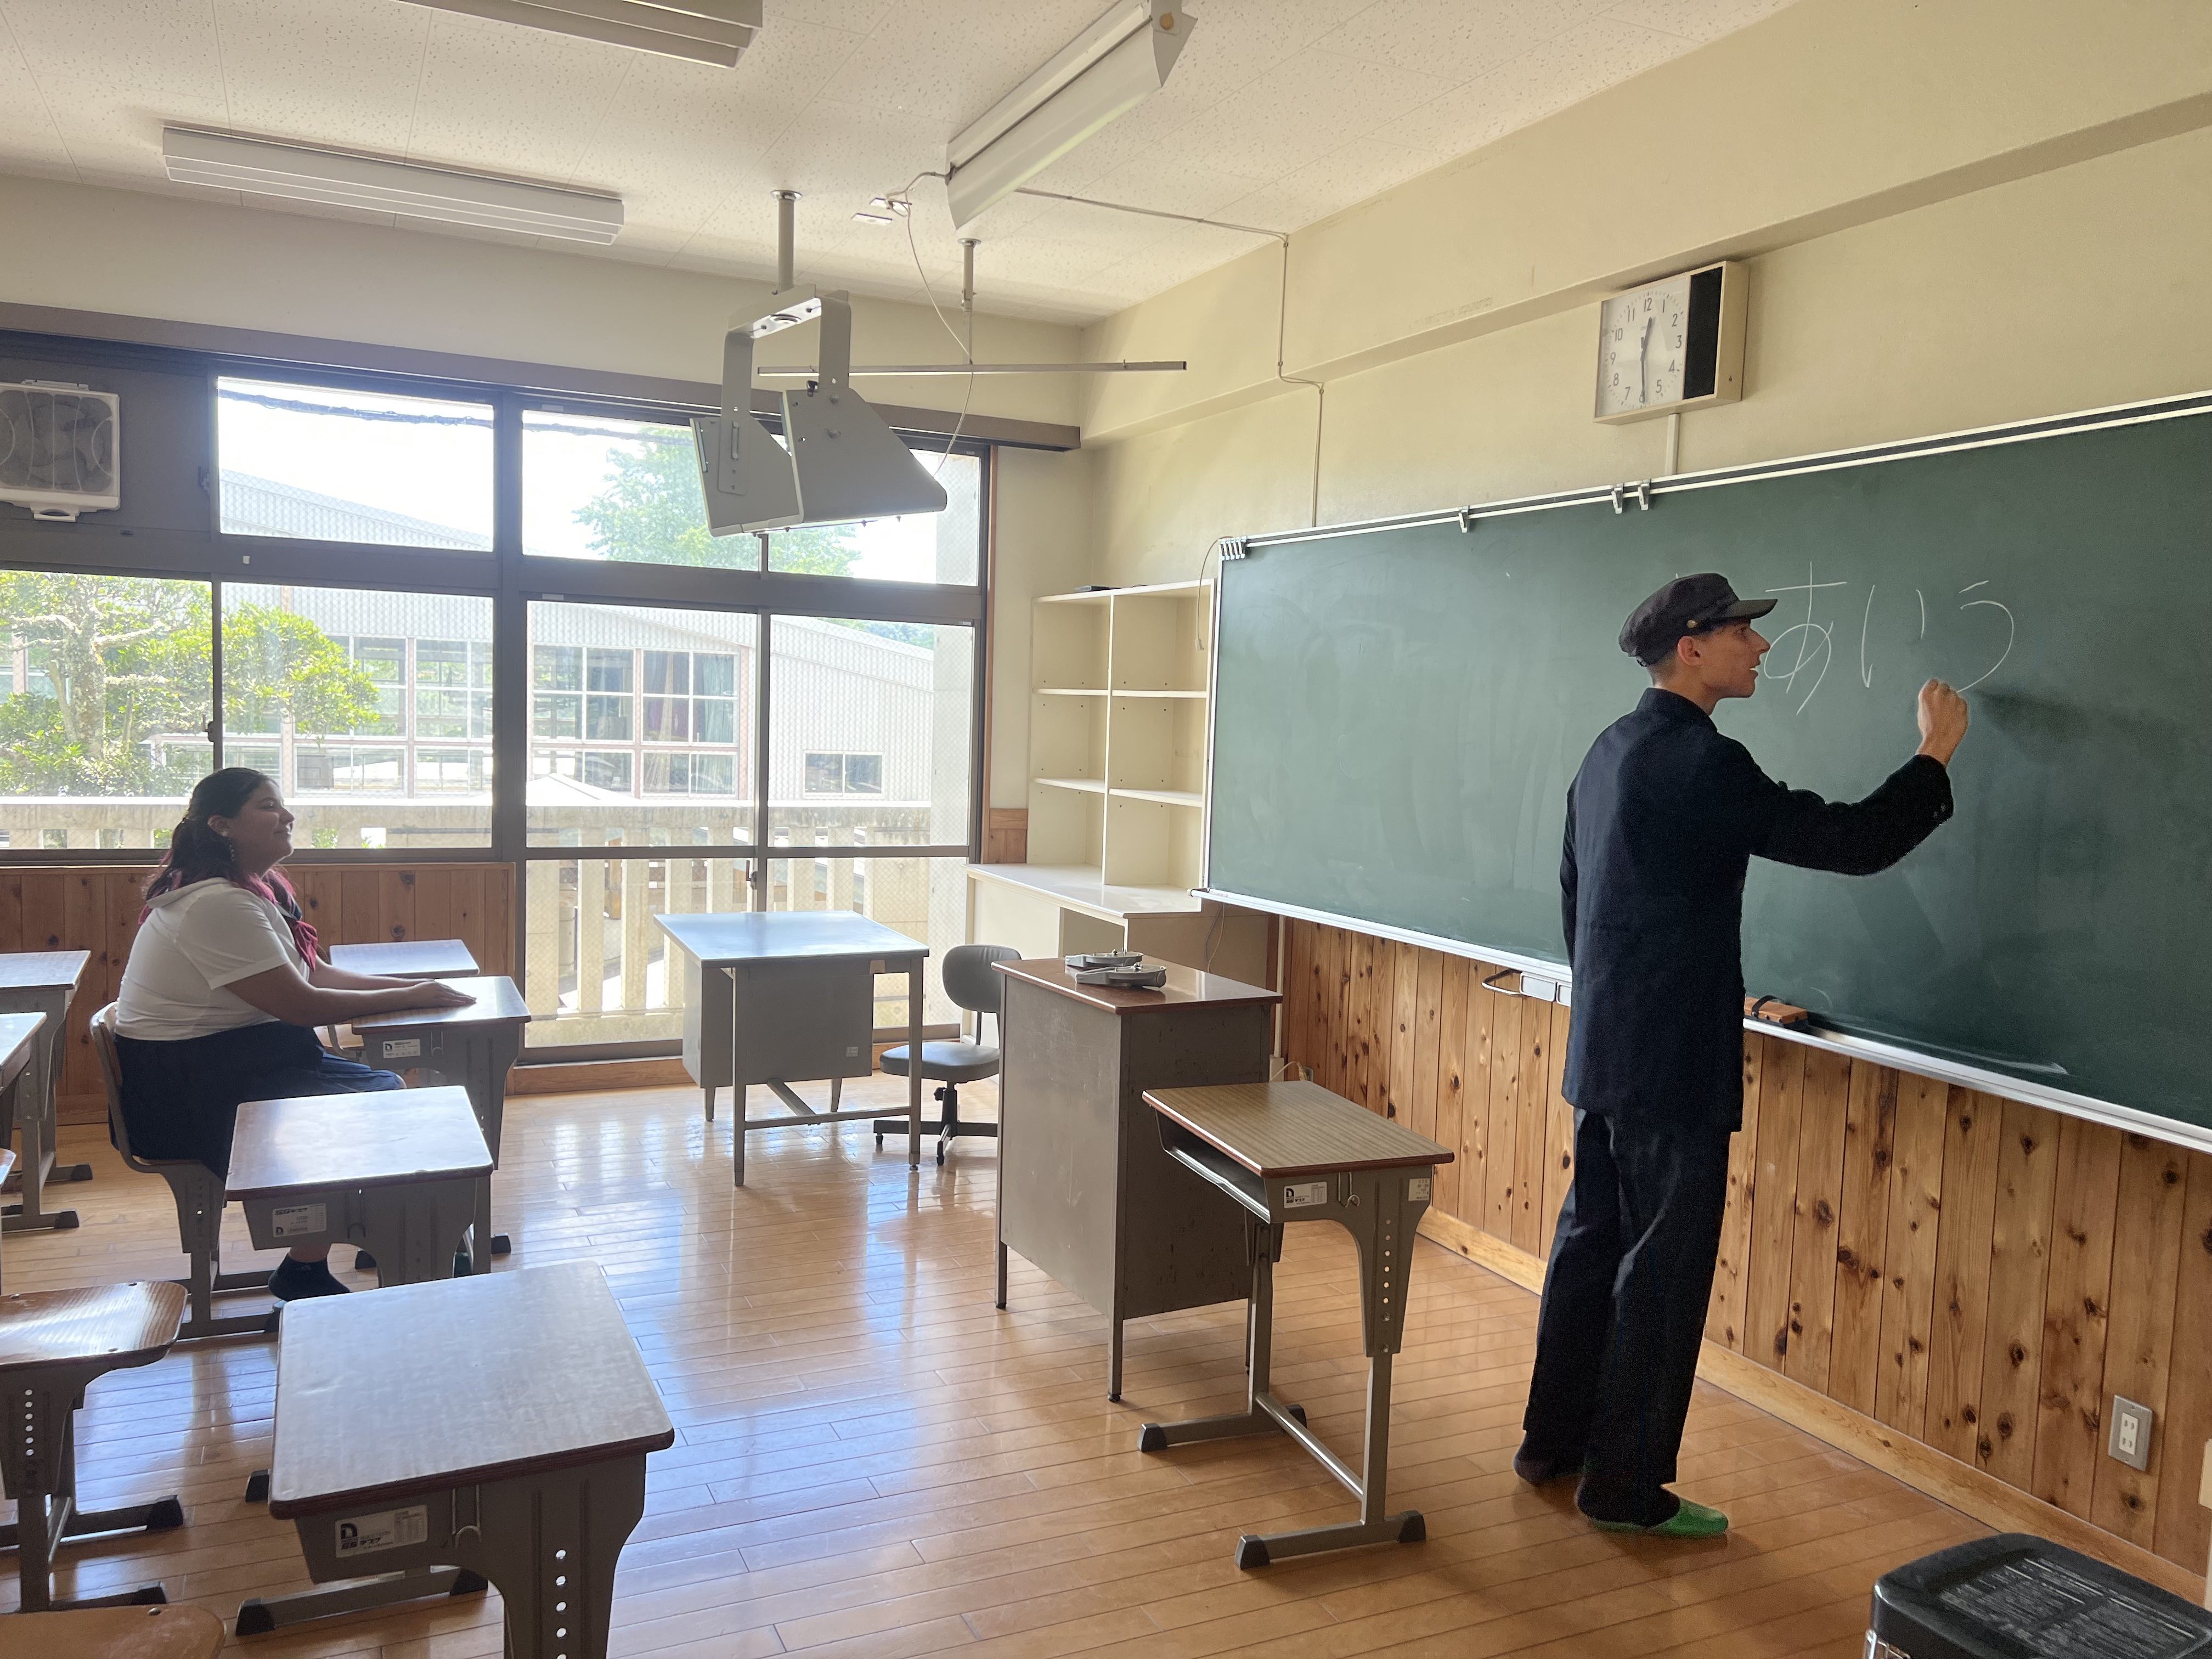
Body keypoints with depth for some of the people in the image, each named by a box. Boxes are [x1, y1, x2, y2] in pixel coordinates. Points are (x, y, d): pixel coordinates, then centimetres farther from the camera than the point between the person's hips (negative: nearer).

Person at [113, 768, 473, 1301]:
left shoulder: (255, 888, 10)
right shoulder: (218, 904, -23)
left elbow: (319, 973, 11)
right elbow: (300, 1004, -24)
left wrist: (414, 986, -2)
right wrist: (410, 998, -17)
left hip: (240, 1056, 10)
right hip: (188, 1091, -10)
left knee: (387, 1088, 3)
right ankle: (304, 1272, 1)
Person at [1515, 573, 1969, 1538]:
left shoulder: (1611, 751, 10)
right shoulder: (1703, 763, -19)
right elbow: (1854, 842, -16)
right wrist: (1937, 754, -2)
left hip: (1603, 1050, 9)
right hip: (1674, 1062, -9)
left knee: (1591, 1243, 17)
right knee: (1664, 1271, 2)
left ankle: (1554, 1441, 30)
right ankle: (1626, 1488, 14)